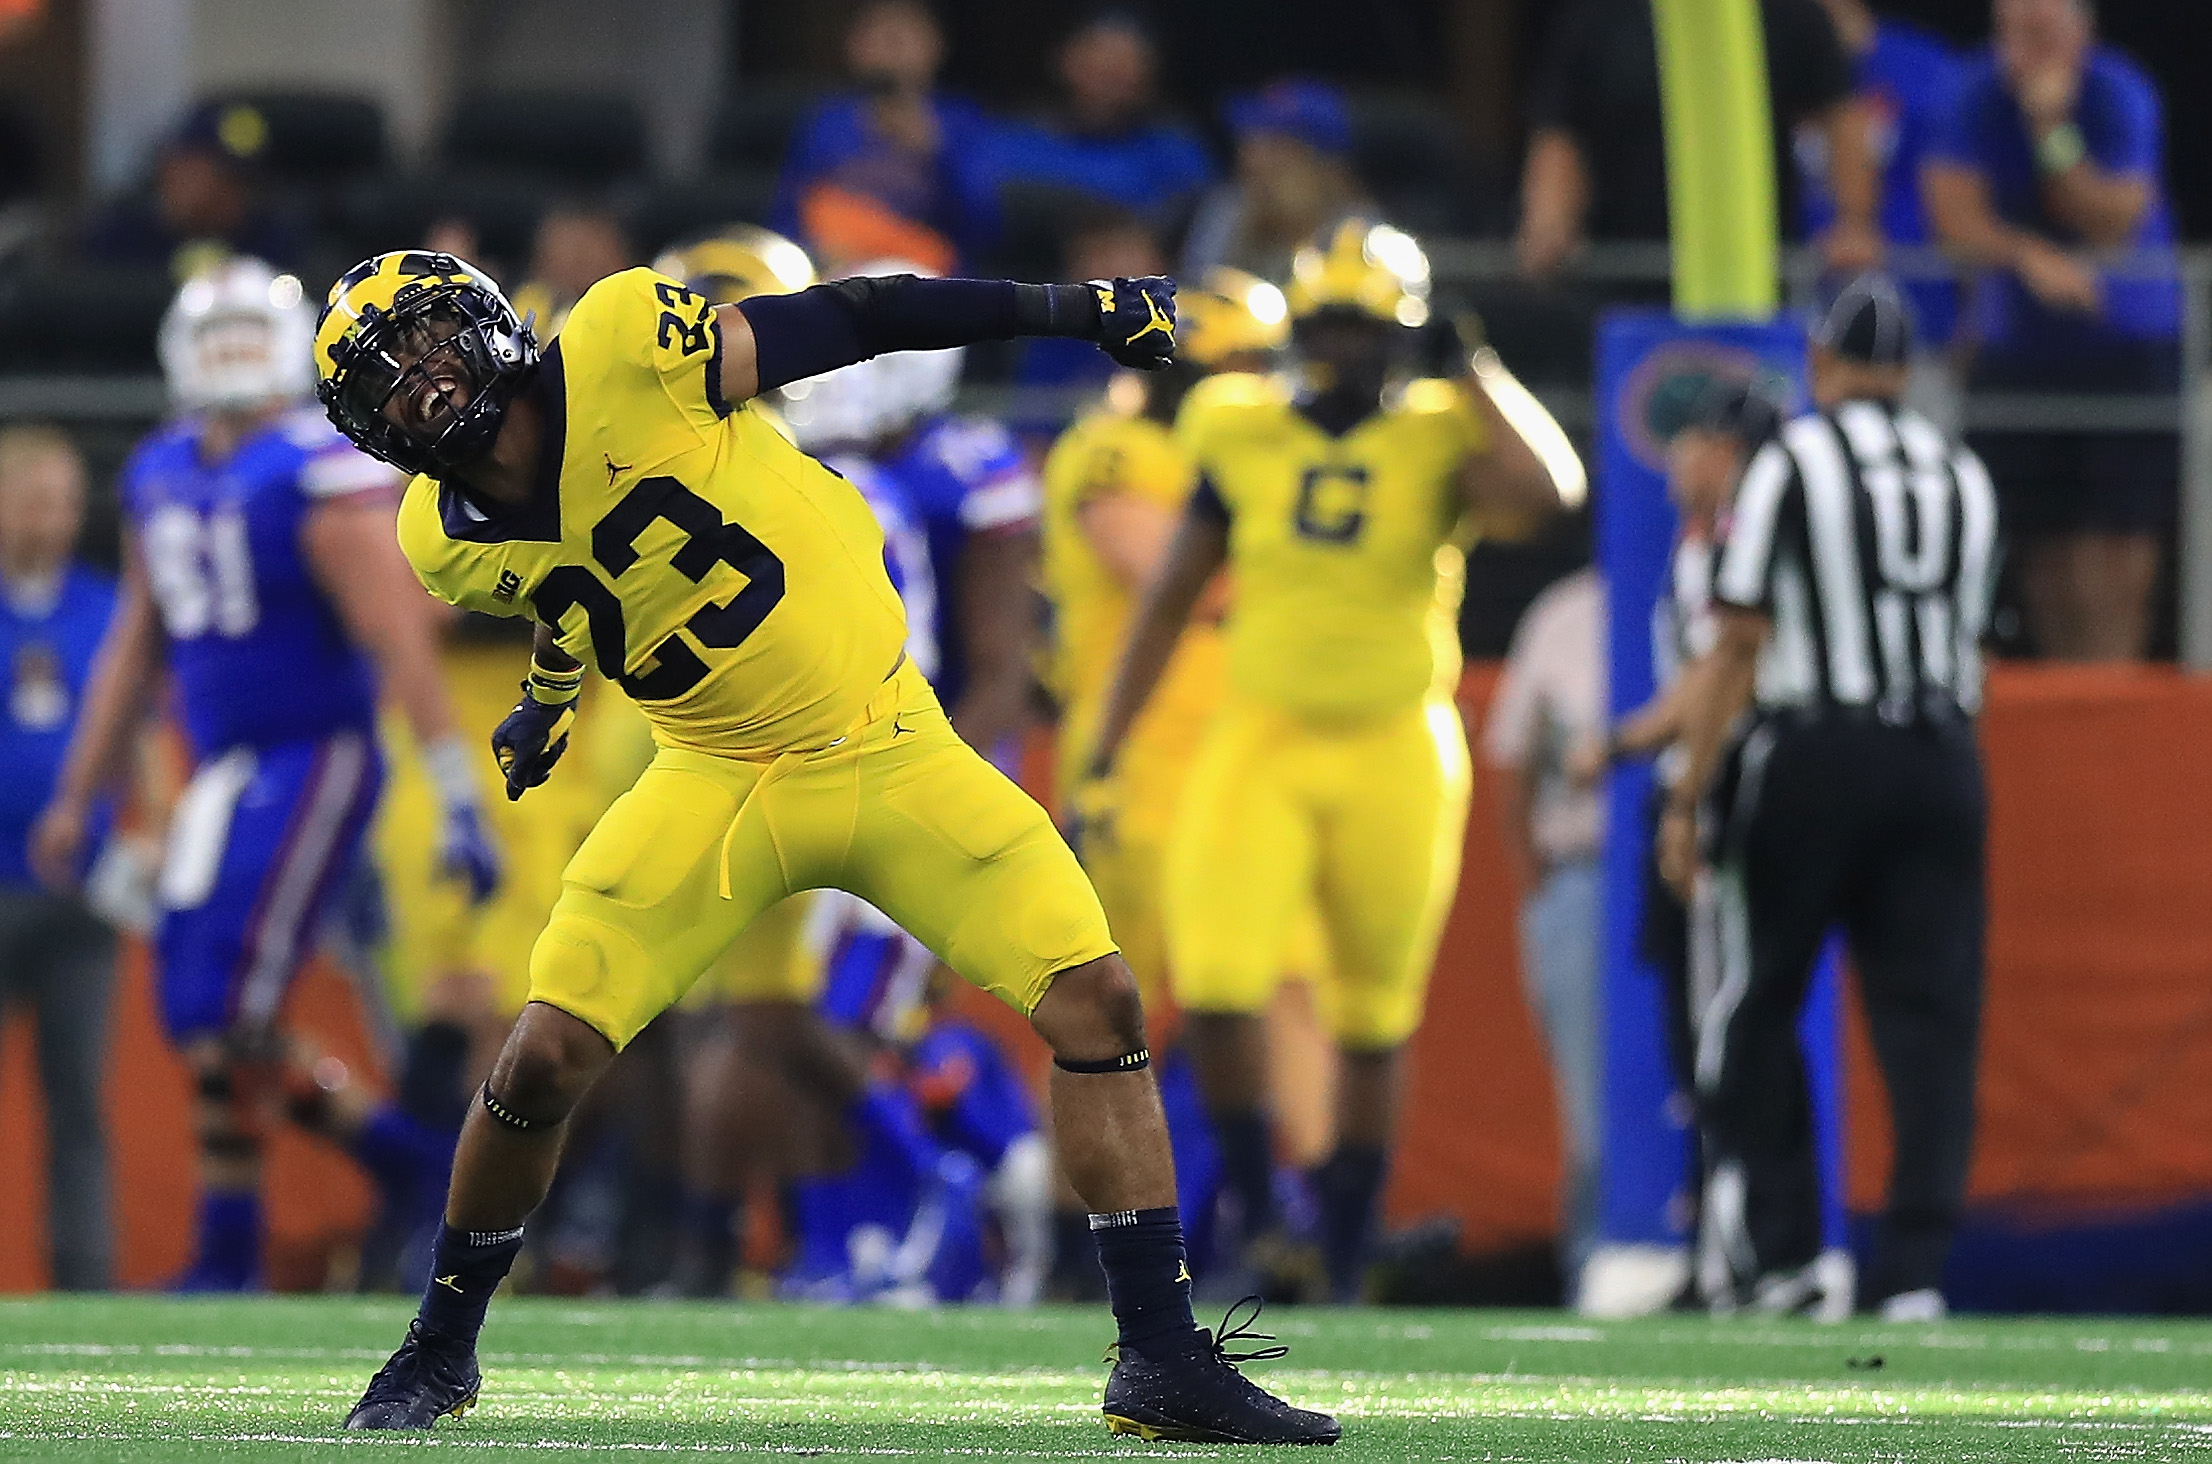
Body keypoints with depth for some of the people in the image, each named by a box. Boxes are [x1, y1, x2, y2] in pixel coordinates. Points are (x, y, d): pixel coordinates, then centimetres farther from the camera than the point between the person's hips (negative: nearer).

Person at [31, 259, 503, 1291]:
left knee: (224, 1015, -11)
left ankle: (227, 1255, -1)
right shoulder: (161, 479, 11)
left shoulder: (319, 476, -12)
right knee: (204, 1024, 6)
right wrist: (77, 801, 21)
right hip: (220, 775, 8)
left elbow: (398, 642, -15)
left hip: (311, 766, -8)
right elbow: (135, 650, 21)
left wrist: (458, 799, -19)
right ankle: (398, 1151, 20)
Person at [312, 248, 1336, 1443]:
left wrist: (1073, 309, -12)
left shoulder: (623, 346, -20)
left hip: (885, 749, -2)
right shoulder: (451, 545, -5)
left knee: (1094, 996, -12)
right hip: (716, 784, 2)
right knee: (545, 1057, -11)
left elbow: (849, 322, -14)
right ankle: (440, 1352, 13)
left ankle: (1161, 1363, -3)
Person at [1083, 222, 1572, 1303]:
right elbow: (1170, 600, 10)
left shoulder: (1440, 442, -4)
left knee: (1375, 1018, 8)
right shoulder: (1243, 438, 2)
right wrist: (1105, 754, 8)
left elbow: (1540, 491, -27)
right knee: (1216, 980, -17)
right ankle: (1251, 1202, 6)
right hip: (1260, 745, 1)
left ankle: (1343, 1253, 23)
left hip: (1393, 755, -1)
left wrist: (1467, 373, -16)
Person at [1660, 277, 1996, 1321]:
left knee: (1756, 1009, 8)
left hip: (1815, 757, -4)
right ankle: (1915, 1267, -2)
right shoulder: (1966, 480, 10)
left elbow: (1738, 649, -6)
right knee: (1929, 1018, 3)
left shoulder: (1789, 467, -4)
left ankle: (1781, 1247, 3)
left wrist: (1686, 799, -3)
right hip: (1942, 761, 4)